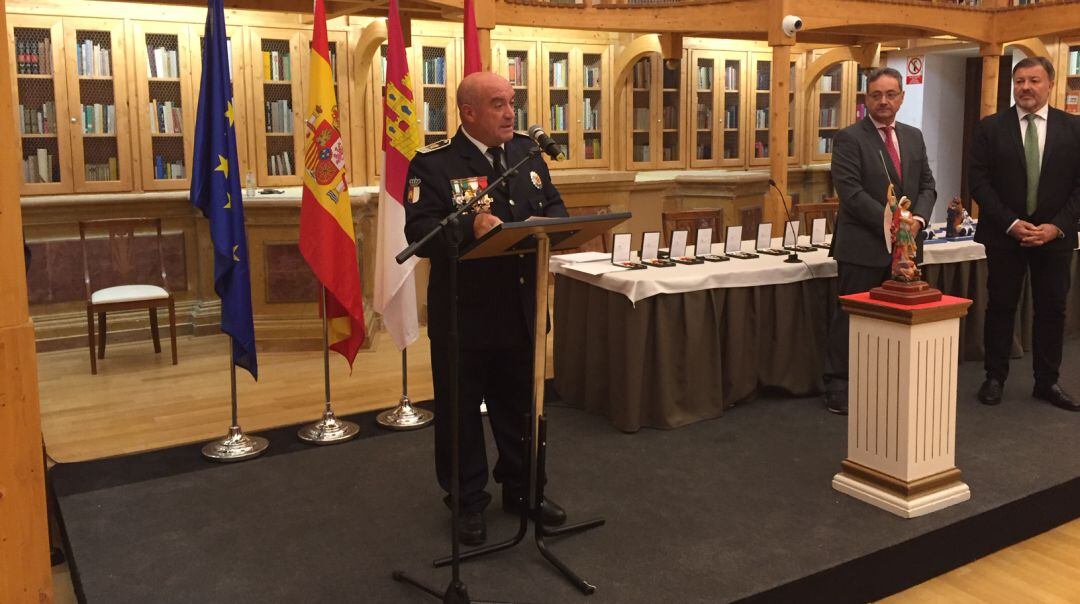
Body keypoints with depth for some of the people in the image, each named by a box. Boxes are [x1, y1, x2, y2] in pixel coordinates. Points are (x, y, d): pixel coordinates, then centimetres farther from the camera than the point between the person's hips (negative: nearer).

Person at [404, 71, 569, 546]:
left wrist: (546, 222, -12)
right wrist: (470, 229, -37)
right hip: (463, 314, -5)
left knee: (521, 406, 18)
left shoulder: (527, 151, 9)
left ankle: (522, 489, 36)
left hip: (521, 308, 5)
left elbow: (555, 206, 12)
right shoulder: (434, 164, -10)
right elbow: (418, 232, -20)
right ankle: (468, 502, 26)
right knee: (460, 411, 9)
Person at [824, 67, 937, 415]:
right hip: (863, 246, -6)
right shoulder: (849, 138, -6)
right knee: (851, 317, 1)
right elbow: (851, 192, -15)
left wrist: (918, 218, -7)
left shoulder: (913, 137, 14)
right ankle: (837, 387, 10)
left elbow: (927, 185, 13)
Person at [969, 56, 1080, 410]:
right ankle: (995, 378, 16)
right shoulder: (990, 128, 0)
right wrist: (1011, 223, -13)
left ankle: (1047, 382, 20)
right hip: (1004, 234, -1)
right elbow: (978, 181, -5)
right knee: (1000, 307, 5)